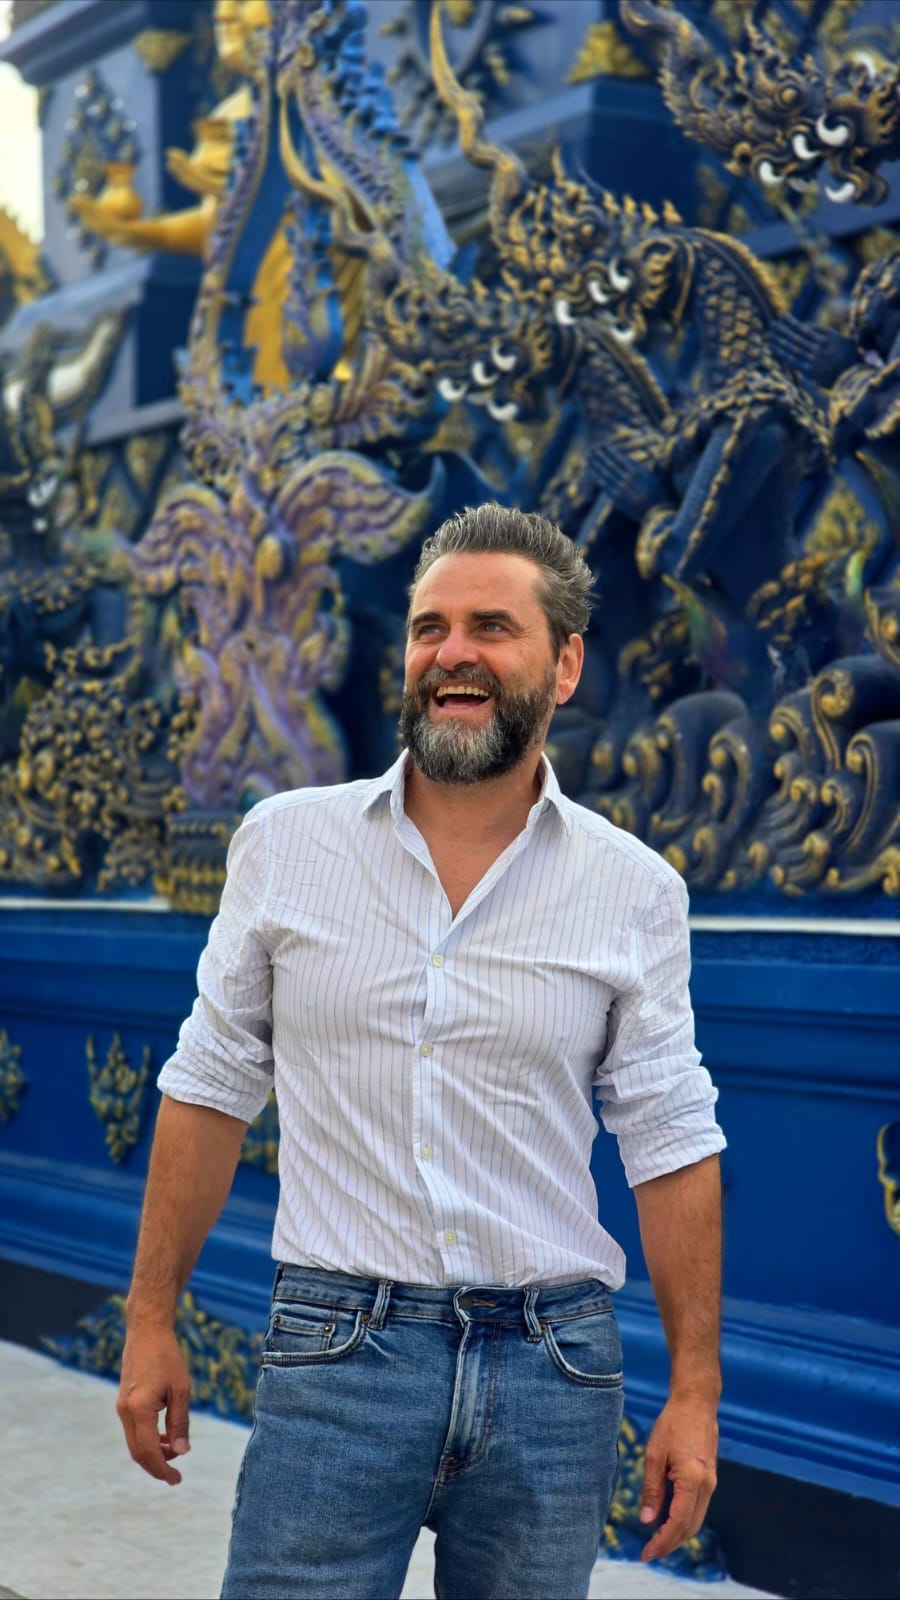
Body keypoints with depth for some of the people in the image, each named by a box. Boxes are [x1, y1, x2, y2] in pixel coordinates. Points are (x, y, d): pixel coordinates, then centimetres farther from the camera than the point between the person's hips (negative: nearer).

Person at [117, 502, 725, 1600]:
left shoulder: (634, 890, 1)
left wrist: (694, 1392, 2)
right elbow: (212, 1088, 7)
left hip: (551, 1366, 1)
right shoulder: (284, 843, 1)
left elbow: (668, 1140, 3)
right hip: (338, 1349, -1)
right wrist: (151, 1321, 5)